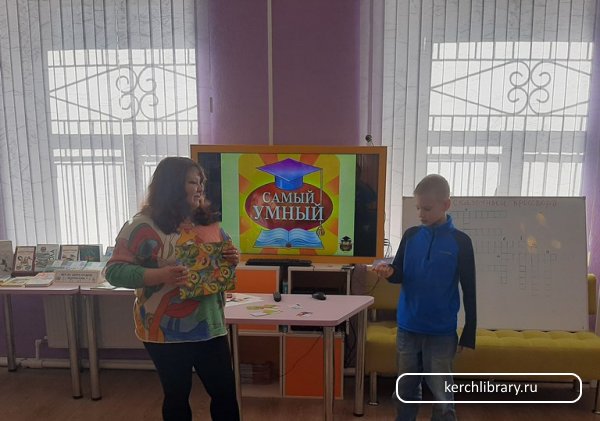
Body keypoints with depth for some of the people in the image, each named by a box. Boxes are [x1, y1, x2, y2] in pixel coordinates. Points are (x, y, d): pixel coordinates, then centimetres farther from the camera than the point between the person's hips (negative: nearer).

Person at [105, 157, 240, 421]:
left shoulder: (209, 221, 4)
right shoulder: (143, 226, -12)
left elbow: (224, 257, 16)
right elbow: (114, 271, -14)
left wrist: (233, 259, -9)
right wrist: (160, 275, -28)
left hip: (209, 326, 5)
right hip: (165, 331, -4)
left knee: (225, 393, 12)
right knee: (176, 395, 15)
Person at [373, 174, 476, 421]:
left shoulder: (460, 241, -6)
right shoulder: (411, 235, 2)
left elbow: (469, 291, -3)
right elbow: (400, 276, 6)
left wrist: (468, 335, -2)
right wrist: (389, 272, -18)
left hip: (441, 333, -3)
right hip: (407, 328, 3)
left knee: (442, 396, 6)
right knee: (406, 391, 15)